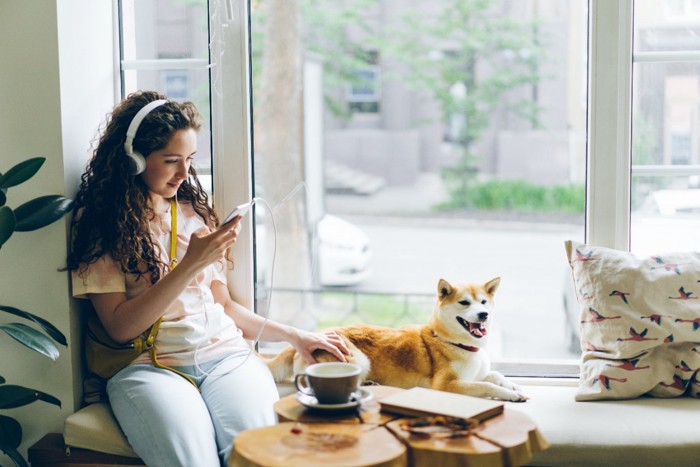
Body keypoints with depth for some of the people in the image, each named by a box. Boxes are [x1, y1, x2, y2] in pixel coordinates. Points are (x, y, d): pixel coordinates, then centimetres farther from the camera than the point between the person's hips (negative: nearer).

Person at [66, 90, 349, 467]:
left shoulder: (194, 211, 19)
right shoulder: (100, 224, 3)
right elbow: (120, 327, -6)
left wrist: (292, 336, 15)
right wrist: (190, 266, -12)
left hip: (225, 354, 4)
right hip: (148, 365, -3)